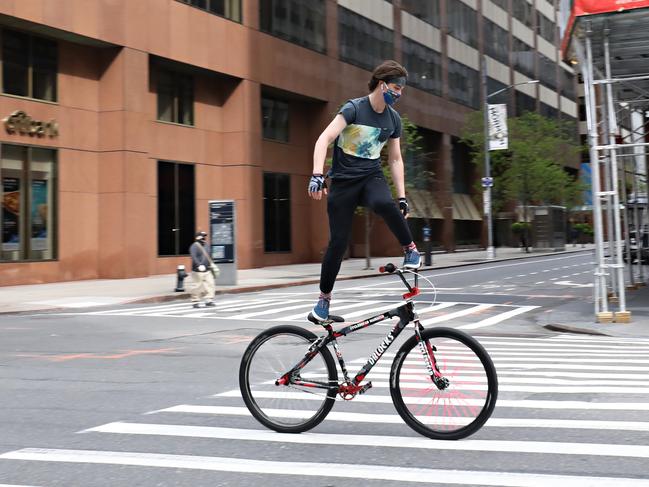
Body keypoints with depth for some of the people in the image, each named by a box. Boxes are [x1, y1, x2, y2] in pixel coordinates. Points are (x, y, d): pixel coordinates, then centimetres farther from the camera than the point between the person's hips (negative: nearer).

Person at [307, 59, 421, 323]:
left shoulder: (393, 118, 5)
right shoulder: (354, 108, -11)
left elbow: (395, 159, 12)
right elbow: (324, 139, -22)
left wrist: (402, 197, 7)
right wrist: (317, 174, -36)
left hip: (371, 177, 3)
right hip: (343, 180, -2)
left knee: (385, 204, -34)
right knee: (338, 241, -5)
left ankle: (411, 249, -11)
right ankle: (324, 298, 11)